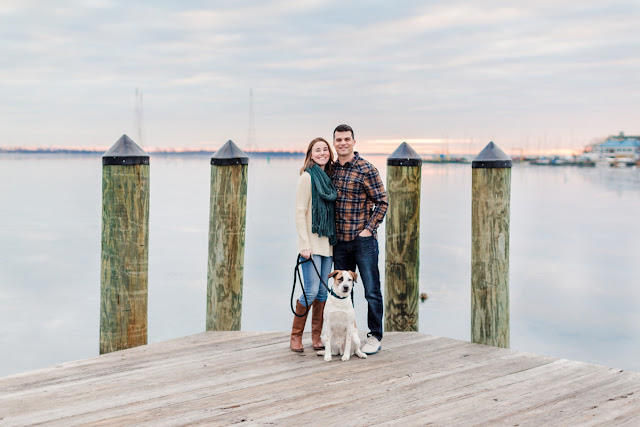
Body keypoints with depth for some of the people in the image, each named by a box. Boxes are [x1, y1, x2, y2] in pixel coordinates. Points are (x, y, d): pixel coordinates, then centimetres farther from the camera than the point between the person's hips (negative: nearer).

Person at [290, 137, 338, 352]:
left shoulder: (329, 177, 13)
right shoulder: (307, 177, -8)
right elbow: (300, 213, -11)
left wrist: (334, 241, 12)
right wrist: (305, 244, -16)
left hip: (327, 243, 7)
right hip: (312, 243, -7)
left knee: (323, 291, 8)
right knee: (311, 291, -9)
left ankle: (316, 336, 16)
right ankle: (296, 336, 5)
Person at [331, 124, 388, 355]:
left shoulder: (366, 170, -8)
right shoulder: (331, 169, 9)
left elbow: (382, 202, -7)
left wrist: (369, 229, -12)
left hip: (363, 240, -6)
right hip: (340, 241, 6)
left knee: (372, 290, 0)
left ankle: (375, 337, 10)